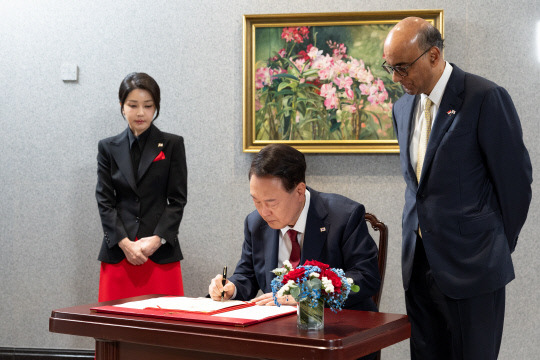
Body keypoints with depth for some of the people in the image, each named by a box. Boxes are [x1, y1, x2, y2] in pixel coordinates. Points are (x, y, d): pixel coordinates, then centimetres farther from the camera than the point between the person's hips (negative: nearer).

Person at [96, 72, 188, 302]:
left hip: (161, 253, -1)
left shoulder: (172, 145, 6)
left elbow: (177, 199, 2)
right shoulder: (108, 148, 10)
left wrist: (157, 239, -10)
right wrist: (124, 243, -8)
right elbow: (104, 200, 4)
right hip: (118, 252, 2)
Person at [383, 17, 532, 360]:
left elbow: (516, 178, -7)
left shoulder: (485, 97, -11)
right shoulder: (403, 107, 11)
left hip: (470, 265, -6)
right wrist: (421, 228, 13)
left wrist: (499, 248, 1)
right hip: (419, 263, 6)